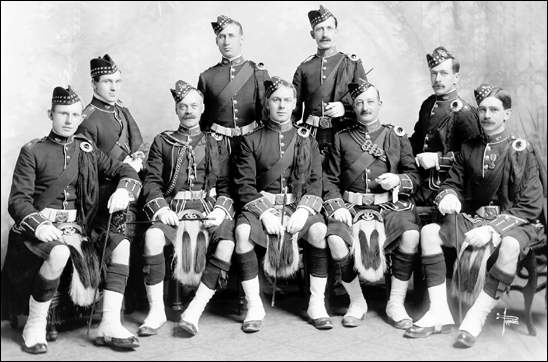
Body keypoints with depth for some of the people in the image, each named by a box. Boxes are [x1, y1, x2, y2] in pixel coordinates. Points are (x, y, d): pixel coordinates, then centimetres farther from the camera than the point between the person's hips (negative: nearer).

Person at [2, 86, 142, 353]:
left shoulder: (87, 150, 16)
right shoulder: (32, 152, 3)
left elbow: (126, 171, 15)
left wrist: (123, 191, -10)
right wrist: (38, 225, -24)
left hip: (77, 228, 5)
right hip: (42, 227, -4)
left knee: (121, 243, -17)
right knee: (59, 253, -36)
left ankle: (109, 325, -16)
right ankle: (34, 326, -15)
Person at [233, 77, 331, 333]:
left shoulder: (307, 140, 13)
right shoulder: (251, 141, 8)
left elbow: (316, 181, 7)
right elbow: (245, 184, 1)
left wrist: (304, 210, -12)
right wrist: (264, 213, -14)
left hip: (299, 205, 1)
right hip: (262, 204, -1)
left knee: (320, 231, -30)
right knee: (242, 231, -32)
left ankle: (317, 304, -15)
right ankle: (254, 306, -19)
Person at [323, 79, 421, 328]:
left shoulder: (397, 136, 15)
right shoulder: (342, 139, 15)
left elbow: (415, 175, 12)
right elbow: (330, 179, 11)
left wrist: (398, 180, -10)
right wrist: (337, 207, -6)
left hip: (391, 205, 0)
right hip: (352, 207, 0)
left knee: (410, 235, -31)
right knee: (335, 238, -30)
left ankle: (396, 303, -11)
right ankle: (356, 302, -6)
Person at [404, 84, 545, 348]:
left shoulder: (522, 151, -5)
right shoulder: (469, 149, 9)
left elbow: (530, 207, -10)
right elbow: (453, 183, 16)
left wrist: (493, 230, -20)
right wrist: (448, 197, -11)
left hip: (511, 223, -4)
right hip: (472, 218, 5)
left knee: (509, 247, -38)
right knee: (429, 232, -18)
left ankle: (476, 317, -26)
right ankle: (440, 312, -17)